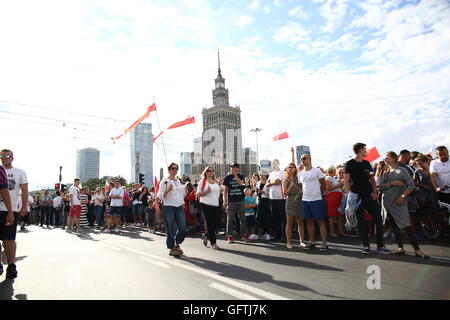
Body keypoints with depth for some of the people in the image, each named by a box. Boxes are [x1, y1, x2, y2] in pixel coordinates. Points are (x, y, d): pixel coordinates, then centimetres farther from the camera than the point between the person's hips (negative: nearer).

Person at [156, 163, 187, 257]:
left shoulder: (179, 181, 15)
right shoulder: (165, 181, -3)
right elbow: (160, 196, -8)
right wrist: (168, 190, -21)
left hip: (179, 207, 5)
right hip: (168, 207, -5)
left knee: (183, 228, -1)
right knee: (171, 230, 0)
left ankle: (177, 244, 23)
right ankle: (172, 248, 19)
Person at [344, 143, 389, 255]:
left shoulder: (367, 163, 14)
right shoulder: (350, 164, -2)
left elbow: (372, 179, 15)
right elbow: (346, 180, -6)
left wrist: (374, 191, -1)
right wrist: (349, 194, -17)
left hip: (370, 196, 5)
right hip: (357, 197, -5)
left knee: (379, 220, 1)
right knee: (361, 222, 2)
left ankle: (380, 245, 12)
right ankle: (366, 246, 12)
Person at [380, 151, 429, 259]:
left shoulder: (402, 170, -1)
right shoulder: (385, 173, 14)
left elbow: (412, 185, -7)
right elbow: (381, 186, 2)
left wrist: (403, 196, -14)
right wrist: (392, 183, -12)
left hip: (398, 202, -5)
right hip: (387, 202, 5)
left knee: (406, 226, -12)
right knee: (395, 227, 7)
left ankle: (417, 250, -9)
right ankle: (401, 248, 14)